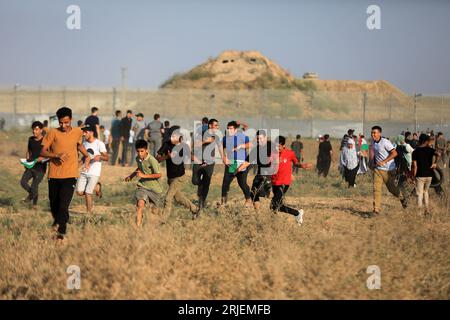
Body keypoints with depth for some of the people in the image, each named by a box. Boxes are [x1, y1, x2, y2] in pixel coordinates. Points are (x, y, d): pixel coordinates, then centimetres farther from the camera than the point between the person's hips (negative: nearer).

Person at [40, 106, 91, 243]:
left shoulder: (78, 132, 3)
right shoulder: (53, 133, -5)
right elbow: (43, 152, -6)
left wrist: (86, 155, 12)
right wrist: (57, 155, -21)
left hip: (70, 175, -1)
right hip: (54, 175, 1)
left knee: (63, 206, -14)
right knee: (54, 205, 13)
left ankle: (61, 234, -10)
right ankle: (57, 221, 41)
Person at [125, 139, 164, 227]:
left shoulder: (152, 160, -21)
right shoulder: (138, 159, 0)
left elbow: (159, 174, -24)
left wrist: (143, 175, -27)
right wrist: (131, 176, 16)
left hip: (154, 188, -3)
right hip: (142, 186, 3)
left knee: (155, 211, 10)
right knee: (140, 204, -23)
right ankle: (138, 226, -23)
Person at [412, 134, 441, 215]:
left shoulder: (415, 152, -4)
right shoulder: (430, 150, 0)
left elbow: (415, 166, -9)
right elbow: (438, 154, -21)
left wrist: (413, 176, -3)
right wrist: (435, 163, -8)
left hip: (420, 175, -2)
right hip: (429, 175, 2)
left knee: (420, 194, 3)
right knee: (426, 191, 21)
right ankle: (427, 209, 15)